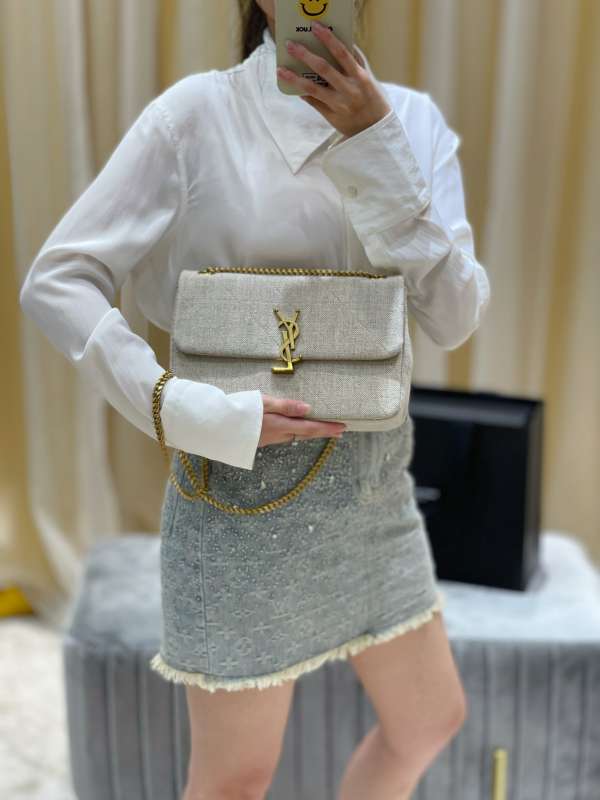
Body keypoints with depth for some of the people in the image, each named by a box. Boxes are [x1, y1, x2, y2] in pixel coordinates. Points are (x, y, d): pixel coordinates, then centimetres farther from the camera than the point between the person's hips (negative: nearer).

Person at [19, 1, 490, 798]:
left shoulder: (413, 119, 1)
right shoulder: (199, 113, -12)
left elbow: (453, 318, -9)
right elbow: (55, 283, -12)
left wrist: (378, 147, -19)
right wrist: (198, 415, -21)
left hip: (370, 483, 5)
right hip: (246, 486, -5)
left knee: (431, 719, 19)